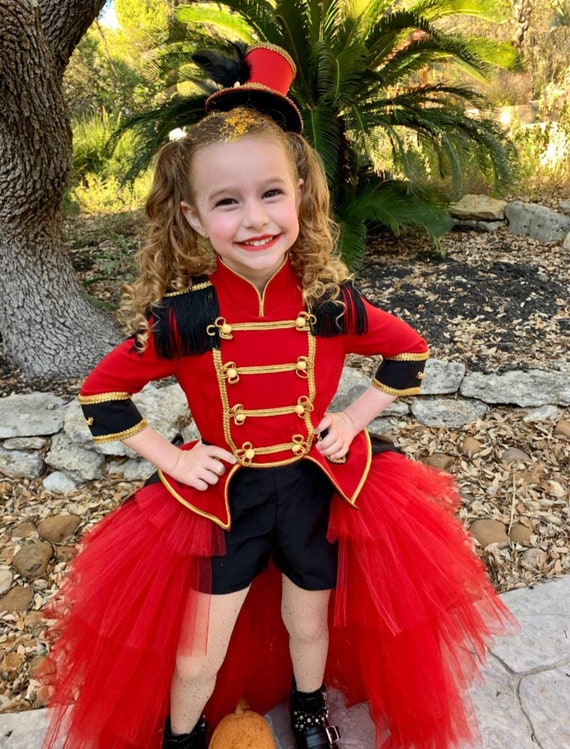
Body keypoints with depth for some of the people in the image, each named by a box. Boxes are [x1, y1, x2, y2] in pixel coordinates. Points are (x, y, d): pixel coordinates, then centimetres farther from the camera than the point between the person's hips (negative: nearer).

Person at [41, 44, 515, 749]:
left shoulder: (329, 300, -16)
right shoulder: (183, 316, -20)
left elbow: (410, 353, 2)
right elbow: (101, 393, -6)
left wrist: (354, 418, -5)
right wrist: (171, 458, -10)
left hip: (317, 486, 2)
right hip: (223, 496, -1)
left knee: (308, 623, 26)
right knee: (197, 657, 14)